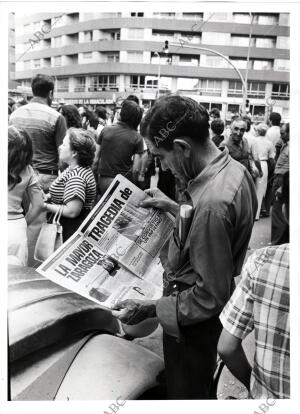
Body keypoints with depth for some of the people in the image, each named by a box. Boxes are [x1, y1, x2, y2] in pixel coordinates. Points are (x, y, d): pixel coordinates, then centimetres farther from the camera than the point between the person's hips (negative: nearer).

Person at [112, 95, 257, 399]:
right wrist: (174, 208, 4)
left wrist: (149, 309, -23)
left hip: (194, 319, -9)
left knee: (187, 393, 17)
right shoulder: (234, 168, -5)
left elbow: (210, 297, -28)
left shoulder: (212, 202, -35)